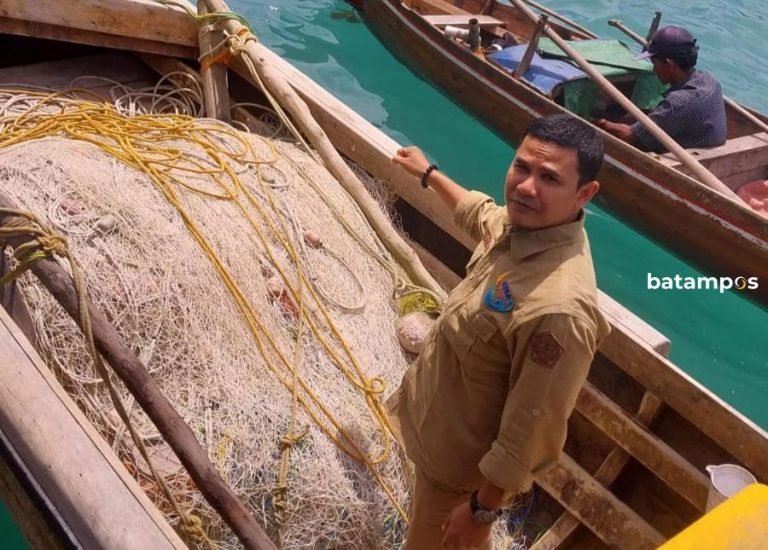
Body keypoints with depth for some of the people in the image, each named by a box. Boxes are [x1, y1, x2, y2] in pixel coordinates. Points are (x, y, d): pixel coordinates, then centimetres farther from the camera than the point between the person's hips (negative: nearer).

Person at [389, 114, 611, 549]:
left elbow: (533, 432, -30)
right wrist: (428, 171, 28)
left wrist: (483, 508, -18)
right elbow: (478, 211, 15)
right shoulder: (519, 223, -12)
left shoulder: (559, 307, -40)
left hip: (465, 460, -8)